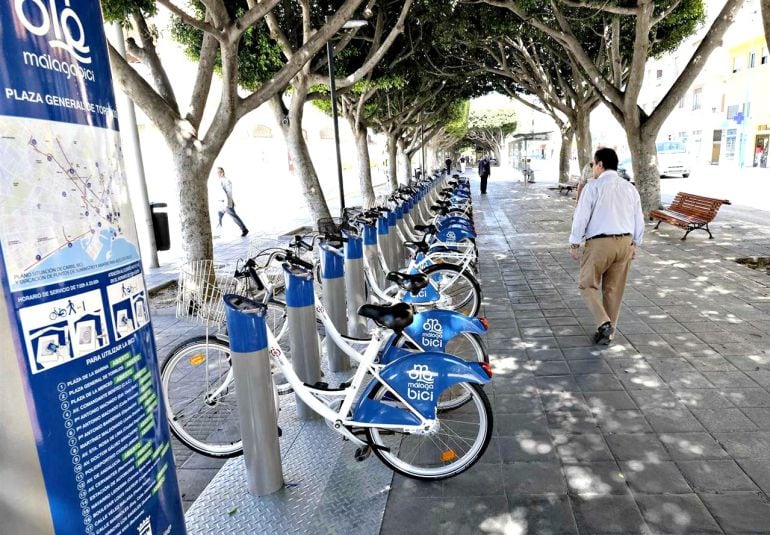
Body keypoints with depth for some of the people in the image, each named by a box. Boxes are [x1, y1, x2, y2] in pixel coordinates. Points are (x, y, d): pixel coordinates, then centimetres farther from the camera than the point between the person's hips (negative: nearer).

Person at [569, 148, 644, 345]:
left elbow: (581, 217, -9)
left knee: (587, 284, 11)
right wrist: (634, 244, 22)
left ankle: (604, 323, -6)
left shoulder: (593, 186, -8)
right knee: (614, 289, 14)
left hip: (599, 243, -5)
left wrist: (574, 243, -1)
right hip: (625, 243, 5)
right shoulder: (630, 188, 8)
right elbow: (639, 220, 12)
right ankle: (608, 332, 22)